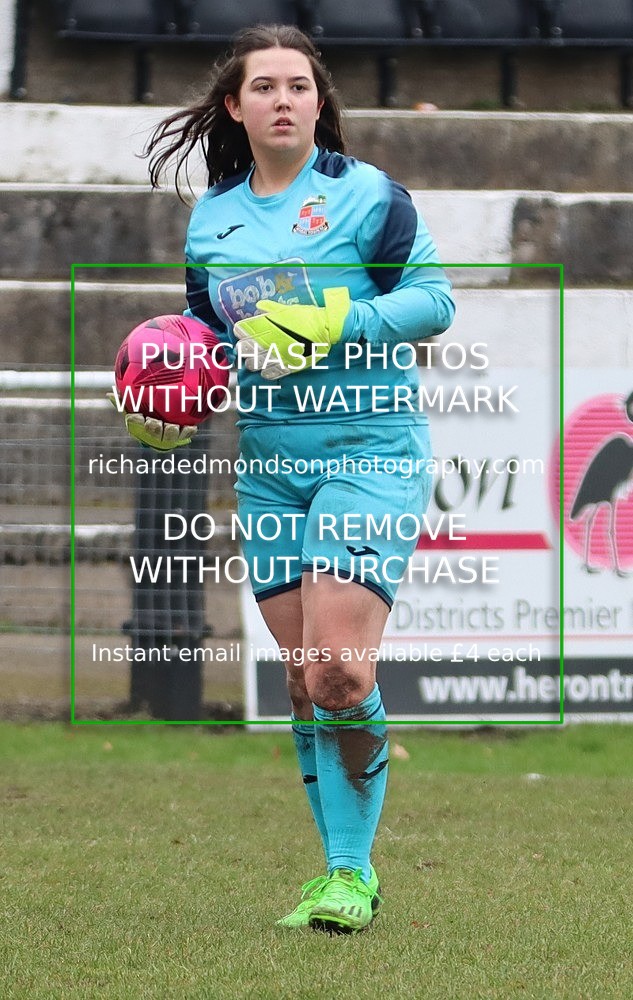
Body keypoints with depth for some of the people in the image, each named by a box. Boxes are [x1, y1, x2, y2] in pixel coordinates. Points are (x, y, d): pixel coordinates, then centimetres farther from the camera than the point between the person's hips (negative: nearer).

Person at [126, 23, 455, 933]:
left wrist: (329, 322, -18)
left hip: (371, 447, -5)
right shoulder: (211, 218, 11)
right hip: (268, 456, 5)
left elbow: (434, 297, -7)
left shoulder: (366, 193, -4)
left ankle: (352, 871, -5)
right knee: (304, 683, 5)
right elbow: (205, 332, 21)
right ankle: (343, 872, 15)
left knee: (339, 669, -18)